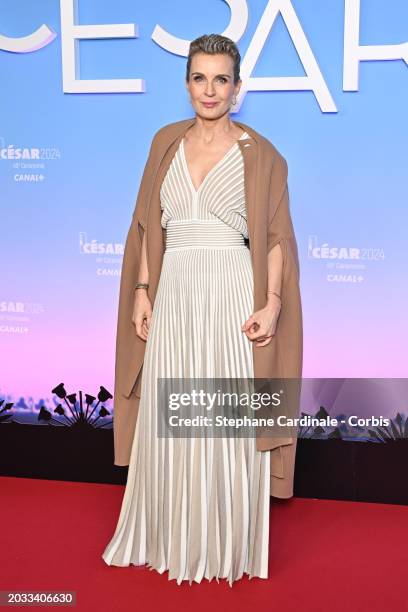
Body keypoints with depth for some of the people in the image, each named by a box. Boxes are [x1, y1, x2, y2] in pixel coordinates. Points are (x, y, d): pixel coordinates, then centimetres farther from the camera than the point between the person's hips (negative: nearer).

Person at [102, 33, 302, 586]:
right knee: (169, 421, 9)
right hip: (174, 293, 4)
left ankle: (227, 544, 22)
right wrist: (142, 291, 5)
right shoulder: (169, 144, 12)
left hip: (231, 294, -3)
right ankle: (172, 536, 29)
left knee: (229, 421, 2)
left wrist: (272, 303, -13)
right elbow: (150, 224, 13)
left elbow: (274, 236, -2)